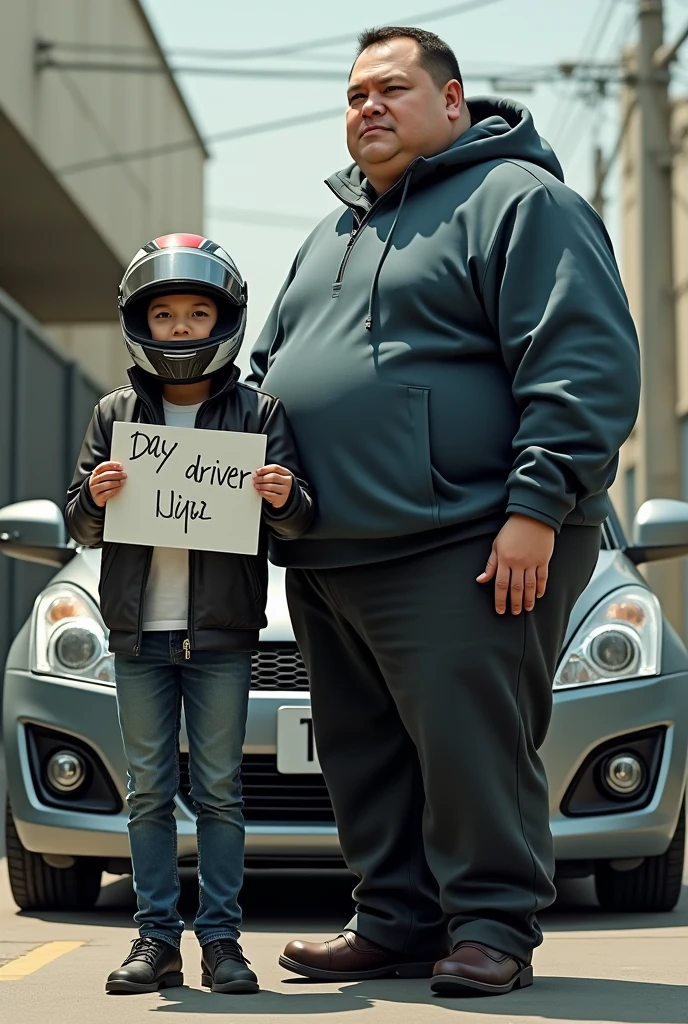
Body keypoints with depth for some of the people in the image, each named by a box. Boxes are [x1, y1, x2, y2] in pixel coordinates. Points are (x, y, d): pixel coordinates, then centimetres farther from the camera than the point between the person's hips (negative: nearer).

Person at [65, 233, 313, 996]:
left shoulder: (257, 413, 2)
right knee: (149, 790, 5)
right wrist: (95, 500, -15)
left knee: (219, 790, 3)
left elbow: (292, 526, 1)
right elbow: (81, 529, 7)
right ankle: (156, 938, 10)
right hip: (139, 632, 2)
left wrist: (286, 499, -22)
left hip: (222, 633, -2)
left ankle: (221, 939, 8)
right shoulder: (114, 415, 7)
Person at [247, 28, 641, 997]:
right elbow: (270, 364, 32)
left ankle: (492, 925, 4)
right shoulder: (333, 233, 24)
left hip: (461, 552, -8)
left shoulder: (520, 199, -2)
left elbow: (586, 363, -12)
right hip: (328, 557, 8)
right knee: (366, 756, 10)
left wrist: (537, 505, -19)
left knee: (469, 744, -8)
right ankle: (398, 923, 20)